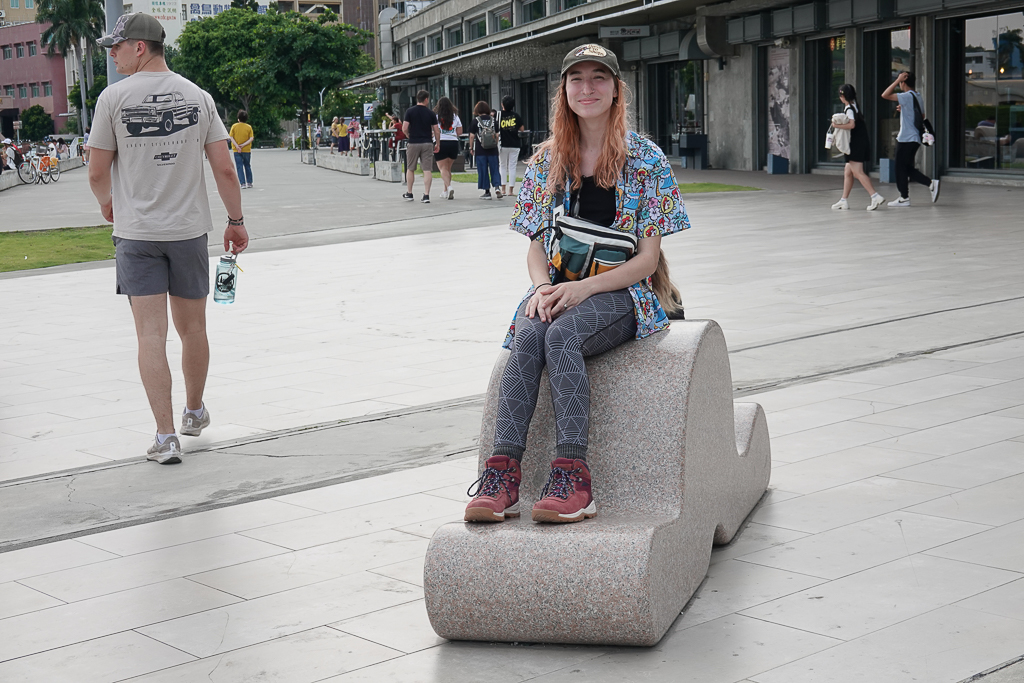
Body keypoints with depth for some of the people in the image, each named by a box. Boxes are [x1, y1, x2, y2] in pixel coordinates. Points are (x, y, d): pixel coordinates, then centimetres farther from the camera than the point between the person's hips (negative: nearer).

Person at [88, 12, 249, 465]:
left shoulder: (114, 98, -6)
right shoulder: (198, 96, 1)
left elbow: (97, 174, -1)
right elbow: (225, 169, 0)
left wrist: (107, 203, 20)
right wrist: (236, 220, 12)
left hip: (136, 232, -3)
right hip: (190, 229, 3)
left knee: (151, 335, -2)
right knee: (192, 329, 17)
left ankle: (166, 437, -7)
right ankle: (195, 412, 35)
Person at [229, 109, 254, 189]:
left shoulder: (234, 126, -3)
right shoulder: (249, 127, -3)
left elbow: (231, 137, -7)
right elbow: (251, 138, -9)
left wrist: (237, 146, -11)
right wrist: (243, 145, -10)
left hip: (237, 150, -1)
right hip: (246, 150, 1)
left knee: (239, 167, 2)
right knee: (247, 166, 15)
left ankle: (242, 183, -5)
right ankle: (249, 183, 18)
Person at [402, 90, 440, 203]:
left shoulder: (410, 111, -3)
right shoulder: (431, 114, 0)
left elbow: (404, 128, -9)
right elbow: (436, 131, 1)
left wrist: (409, 136, 10)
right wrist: (438, 144, 13)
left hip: (413, 143, 0)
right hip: (427, 143, 0)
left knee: (410, 169, 13)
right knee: (427, 169, 1)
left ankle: (409, 193, 20)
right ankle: (426, 195, -5)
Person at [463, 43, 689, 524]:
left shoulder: (646, 160, 0)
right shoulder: (547, 161, 12)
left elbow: (647, 258, -5)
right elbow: (536, 246, 12)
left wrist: (584, 287, -19)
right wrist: (543, 286, -11)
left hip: (624, 291, -3)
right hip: (558, 289, 3)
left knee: (560, 335, -34)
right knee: (527, 335, -31)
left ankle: (572, 475, -39)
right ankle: (503, 470, -40)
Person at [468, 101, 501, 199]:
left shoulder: (475, 121, -4)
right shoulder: (493, 120, 5)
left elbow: (472, 136, -4)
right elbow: (497, 135, 8)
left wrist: (471, 147, 6)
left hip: (480, 150, -2)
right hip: (492, 150, 2)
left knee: (483, 171, 4)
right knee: (494, 169, 8)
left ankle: (487, 192, 6)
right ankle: (497, 187, -11)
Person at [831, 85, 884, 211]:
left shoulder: (849, 108, -12)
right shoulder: (855, 105, 15)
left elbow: (852, 125, -26)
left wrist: (837, 125, -20)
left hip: (856, 145, -10)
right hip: (860, 143, 10)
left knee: (857, 172, -14)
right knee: (847, 173, 13)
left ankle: (875, 196, -23)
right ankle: (844, 201, 17)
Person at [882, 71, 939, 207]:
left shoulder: (907, 96, -16)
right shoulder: (917, 97, 13)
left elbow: (885, 95, -21)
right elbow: (922, 116, 23)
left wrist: (898, 80, -17)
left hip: (906, 139, -9)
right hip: (915, 138, 9)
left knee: (901, 168, 1)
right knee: (908, 168, 15)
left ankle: (904, 198, 6)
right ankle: (931, 183, 4)